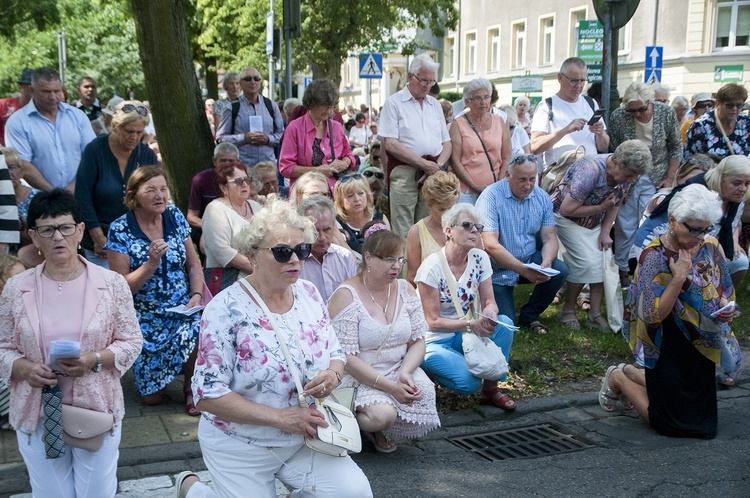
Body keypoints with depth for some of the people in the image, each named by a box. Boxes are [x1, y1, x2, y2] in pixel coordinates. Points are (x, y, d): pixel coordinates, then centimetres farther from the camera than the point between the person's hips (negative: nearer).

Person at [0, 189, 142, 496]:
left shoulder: (112, 284, -6)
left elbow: (132, 342, -3)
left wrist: (94, 360, -21)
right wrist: (25, 369, -18)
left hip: (97, 410, -1)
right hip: (37, 414, 1)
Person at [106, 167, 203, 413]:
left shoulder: (175, 217, 0)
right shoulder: (120, 230, -11)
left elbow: (193, 265, 7)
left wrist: (197, 295, -10)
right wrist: (151, 263, -26)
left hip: (182, 312, 2)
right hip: (146, 320, -2)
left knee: (198, 336, -33)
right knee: (151, 397, 1)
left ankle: (191, 388, 0)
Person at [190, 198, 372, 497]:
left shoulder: (309, 294, 0)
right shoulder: (226, 309, -18)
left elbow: (336, 352, 10)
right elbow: (208, 394, -20)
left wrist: (333, 375, -15)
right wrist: (280, 417, -24)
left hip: (303, 439, 5)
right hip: (242, 448, -4)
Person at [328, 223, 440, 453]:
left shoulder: (405, 290, 6)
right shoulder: (346, 296, -14)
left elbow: (418, 341, 6)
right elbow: (346, 358, -18)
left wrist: (405, 372, -15)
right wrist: (391, 387, -23)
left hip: (400, 371, 6)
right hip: (359, 378, -6)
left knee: (424, 393, -24)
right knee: (383, 414, -31)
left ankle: (379, 431, 6)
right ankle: (353, 420, 6)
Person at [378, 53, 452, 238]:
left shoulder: (435, 105, 18)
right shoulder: (394, 103, 1)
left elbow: (447, 143, 17)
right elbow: (390, 144, -10)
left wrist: (437, 166, -4)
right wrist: (425, 164, -12)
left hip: (433, 174, 5)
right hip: (404, 172, -5)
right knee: (403, 232, -7)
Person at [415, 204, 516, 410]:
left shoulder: (480, 259, -4)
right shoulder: (432, 267, -20)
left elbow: (489, 302, -3)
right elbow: (433, 322, -18)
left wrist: (490, 314, -27)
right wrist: (472, 324, -29)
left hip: (463, 334, 6)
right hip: (434, 341, -5)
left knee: (504, 324, -21)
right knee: (469, 382, -25)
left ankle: (491, 387, -4)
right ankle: (428, 364, 5)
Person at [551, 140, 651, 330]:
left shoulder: (627, 174, -13)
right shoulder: (590, 171, -35)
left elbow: (615, 204, 3)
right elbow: (567, 209, -31)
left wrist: (605, 232, -6)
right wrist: (601, 207, -22)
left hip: (594, 221, 7)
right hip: (566, 218, -7)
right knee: (587, 262, -20)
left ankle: (595, 314, 6)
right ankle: (568, 310, -1)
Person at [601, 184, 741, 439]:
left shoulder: (710, 247, -4)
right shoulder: (655, 256, -21)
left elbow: (723, 291, 11)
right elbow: (655, 315, -24)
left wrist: (725, 309, -11)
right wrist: (680, 277, -31)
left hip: (702, 346, 7)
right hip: (670, 348, -6)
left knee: (699, 415, 20)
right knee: (669, 421, 1)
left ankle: (630, 372, 31)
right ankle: (618, 379, 21)